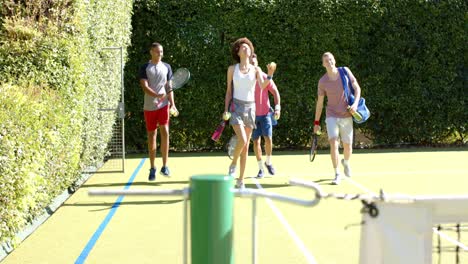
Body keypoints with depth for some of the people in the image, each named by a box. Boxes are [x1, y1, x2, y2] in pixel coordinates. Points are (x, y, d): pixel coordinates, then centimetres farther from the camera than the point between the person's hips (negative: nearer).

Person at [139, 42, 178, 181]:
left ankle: (165, 166, -6)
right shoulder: (145, 68, 1)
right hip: (149, 106, -1)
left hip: (163, 105, 1)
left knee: (164, 132, -14)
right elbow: (144, 87, -10)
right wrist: (157, 95, -28)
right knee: (151, 136, 5)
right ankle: (152, 168, 14)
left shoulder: (166, 67, 8)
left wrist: (172, 104, -2)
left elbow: (169, 87, 10)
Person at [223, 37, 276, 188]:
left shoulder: (256, 70, 6)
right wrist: (226, 110, -1)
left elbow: (262, 86, -10)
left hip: (250, 108, 2)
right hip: (236, 107, -2)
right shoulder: (232, 69, 4)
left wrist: (270, 75, -29)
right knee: (242, 140, -22)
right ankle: (233, 165, 5)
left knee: (246, 146, 3)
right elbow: (229, 91, 7)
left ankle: (240, 180, 11)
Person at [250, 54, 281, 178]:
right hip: (252, 115, 1)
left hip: (265, 113, -1)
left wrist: (277, 107, -10)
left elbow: (275, 92, 2)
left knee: (268, 139, -11)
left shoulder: (264, 77, -2)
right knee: (256, 141, 2)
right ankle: (261, 168, 13)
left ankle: (268, 162, 14)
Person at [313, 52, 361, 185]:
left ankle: (346, 162, 42)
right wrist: (316, 122, 4)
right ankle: (337, 174, -9)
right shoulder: (322, 81, -3)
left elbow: (357, 88, 2)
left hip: (346, 117, 1)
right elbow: (319, 102, 4)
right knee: (333, 143, -18)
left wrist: (355, 103, -16)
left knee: (348, 146, 7)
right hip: (332, 116, -1)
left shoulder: (345, 71, -3)